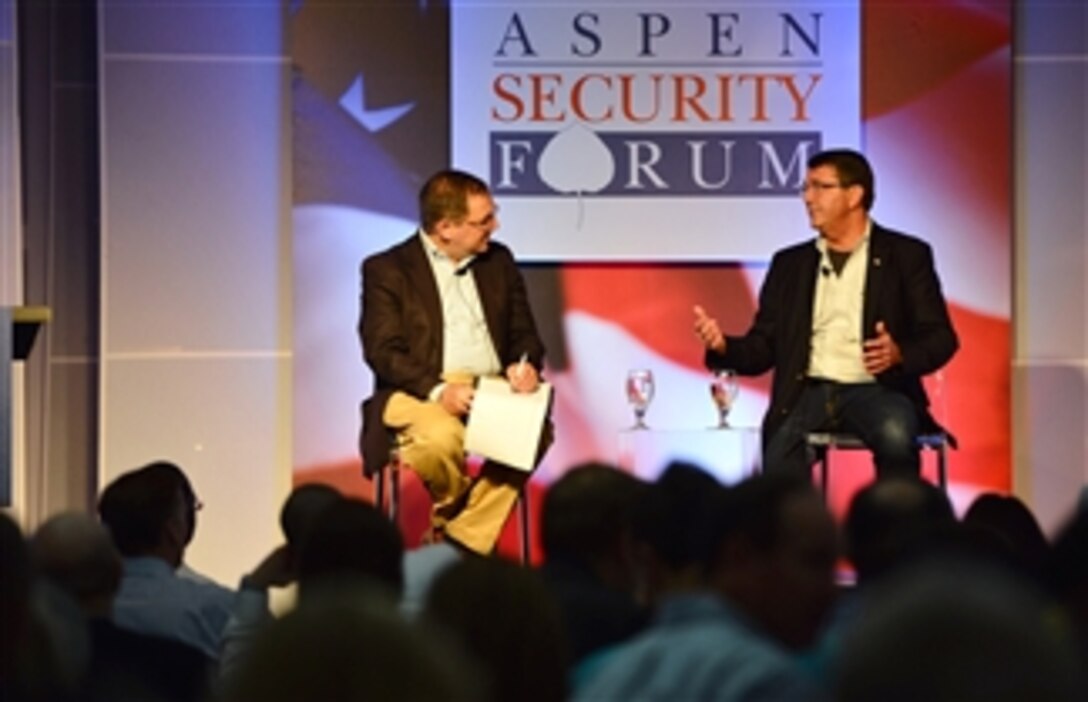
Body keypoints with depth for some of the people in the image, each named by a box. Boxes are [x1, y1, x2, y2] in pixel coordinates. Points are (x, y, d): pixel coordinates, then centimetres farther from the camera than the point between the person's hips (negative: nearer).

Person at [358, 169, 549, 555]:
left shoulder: (498, 261, 16)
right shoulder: (386, 270, 1)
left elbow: (524, 333, 18)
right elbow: (383, 351, -8)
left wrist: (524, 366, -7)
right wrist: (438, 391, -24)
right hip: (419, 394, -4)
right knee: (442, 438, -38)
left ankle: (464, 540, -20)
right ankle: (448, 516, -5)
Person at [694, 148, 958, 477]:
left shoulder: (906, 255, 10)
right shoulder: (790, 264, 19)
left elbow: (941, 337, 5)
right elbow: (763, 347, 16)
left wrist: (900, 353, -17)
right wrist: (723, 346, -6)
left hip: (875, 391, -2)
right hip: (808, 393, 2)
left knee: (895, 434, -37)